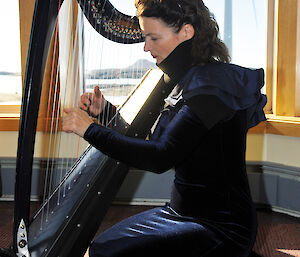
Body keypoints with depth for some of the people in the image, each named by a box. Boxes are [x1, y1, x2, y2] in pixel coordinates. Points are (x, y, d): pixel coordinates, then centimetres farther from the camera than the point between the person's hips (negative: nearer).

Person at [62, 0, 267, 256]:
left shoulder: (213, 84, -21)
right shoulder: (188, 81, 8)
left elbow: (161, 157, -29)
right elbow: (150, 141, 14)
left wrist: (91, 130, -21)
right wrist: (105, 111, 2)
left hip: (221, 227, -9)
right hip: (182, 212, 9)